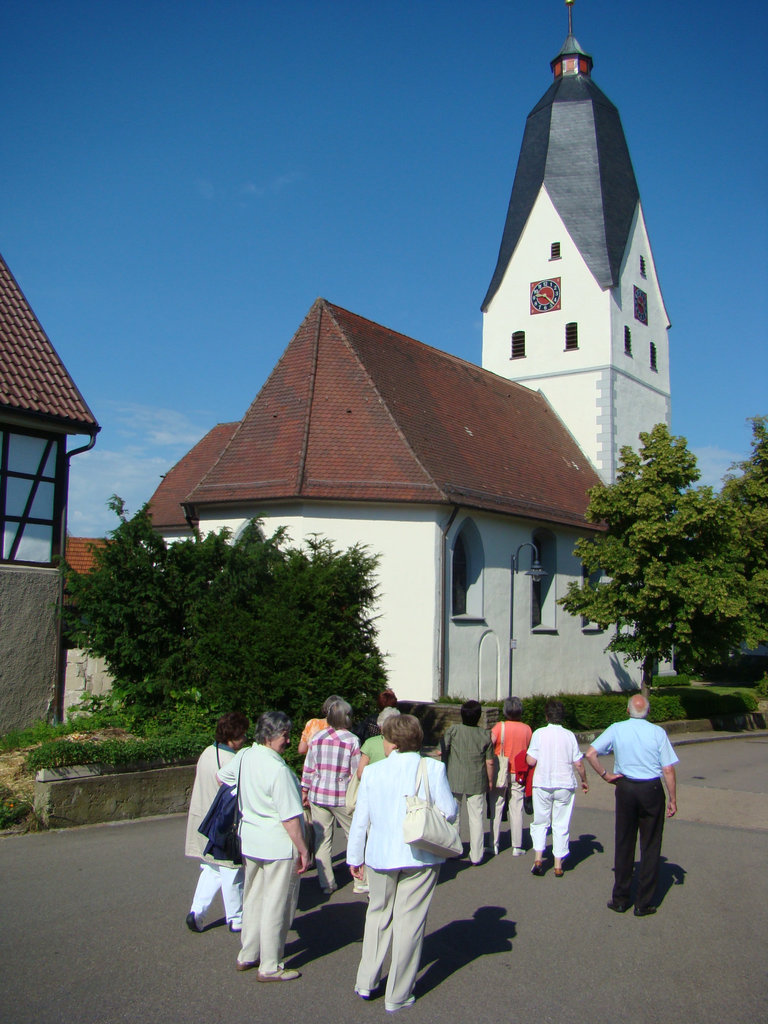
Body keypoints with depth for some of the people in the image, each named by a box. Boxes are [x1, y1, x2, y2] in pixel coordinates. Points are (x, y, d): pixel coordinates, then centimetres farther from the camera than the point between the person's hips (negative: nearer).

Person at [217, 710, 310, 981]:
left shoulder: (243, 757, -1)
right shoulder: (278, 770, -24)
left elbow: (222, 777, 19)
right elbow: (290, 817, -22)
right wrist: (303, 850, -13)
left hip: (249, 842, 8)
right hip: (279, 847, -8)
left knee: (252, 900, 21)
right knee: (276, 907, 5)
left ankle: (247, 956, 33)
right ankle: (270, 967, 15)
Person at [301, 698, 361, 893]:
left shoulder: (317, 737, 1)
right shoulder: (352, 740, -9)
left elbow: (308, 768, 6)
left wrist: (305, 791, 16)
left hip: (318, 796, 3)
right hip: (343, 797, -3)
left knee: (322, 839, 10)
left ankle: (326, 883, 13)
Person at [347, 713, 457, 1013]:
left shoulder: (372, 772, -2)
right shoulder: (432, 768, -8)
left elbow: (360, 818, 2)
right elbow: (449, 811, -9)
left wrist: (355, 857, 12)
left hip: (380, 855, 2)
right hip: (420, 856, -2)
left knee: (378, 914, 21)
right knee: (409, 921, 7)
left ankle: (366, 982, 25)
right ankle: (397, 994, 15)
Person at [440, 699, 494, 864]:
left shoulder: (453, 730, -9)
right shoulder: (485, 735, -5)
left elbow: (441, 752, -6)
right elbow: (490, 762, -1)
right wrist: (490, 781, 11)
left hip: (454, 780, 0)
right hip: (477, 782, 0)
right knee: (476, 817, 8)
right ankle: (476, 855, 11)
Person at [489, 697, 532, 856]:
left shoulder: (500, 726, -11)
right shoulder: (526, 729, -1)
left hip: (500, 773, -2)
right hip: (519, 774, 2)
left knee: (496, 809, 7)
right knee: (516, 810, 8)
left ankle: (494, 845, 11)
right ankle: (517, 847, 10)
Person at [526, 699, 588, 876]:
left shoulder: (539, 734, -7)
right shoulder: (569, 736, -3)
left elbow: (531, 761, -11)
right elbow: (578, 763, -1)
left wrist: (528, 755, 11)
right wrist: (584, 781, 14)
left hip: (542, 784, -1)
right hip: (565, 785, 1)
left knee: (540, 822, 13)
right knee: (561, 825, 9)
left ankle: (538, 858, 1)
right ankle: (558, 865, 11)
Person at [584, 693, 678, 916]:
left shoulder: (616, 729, -1)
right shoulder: (658, 732, -5)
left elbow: (591, 753, -5)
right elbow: (668, 769, -6)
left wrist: (605, 775, 4)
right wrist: (672, 799, 1)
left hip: (625, 788, 2)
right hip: (652, 789, -2)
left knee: (624, 844, 12)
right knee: (650, 846, 7)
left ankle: (620, 899, 20)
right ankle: (644, 904, 11)